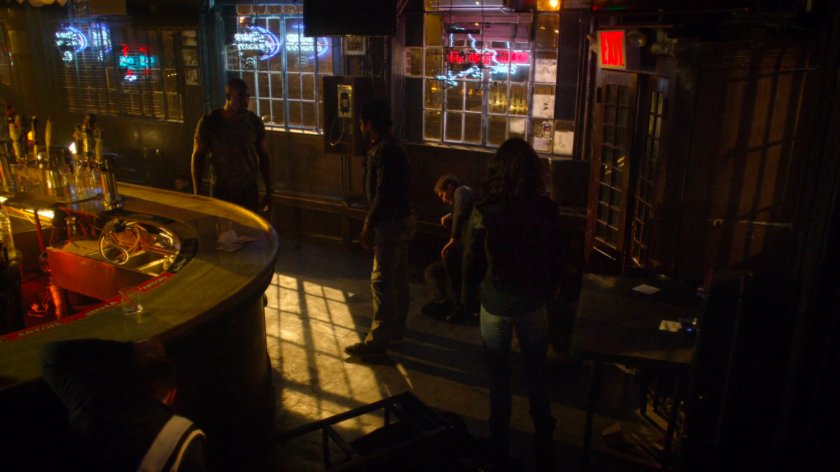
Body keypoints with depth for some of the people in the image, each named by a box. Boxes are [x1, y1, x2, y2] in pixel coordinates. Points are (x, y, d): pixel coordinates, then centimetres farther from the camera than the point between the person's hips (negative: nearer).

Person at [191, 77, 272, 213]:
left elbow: (263, 158, 5)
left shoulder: (254, 122, -2)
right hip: (222, 192, -2)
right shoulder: (209, 122, -9)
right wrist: (197, 195, -5)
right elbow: (197, 157, -3)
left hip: (249, 191, 2)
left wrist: (269, 192, 3)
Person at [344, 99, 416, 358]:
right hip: (401, 220, 11)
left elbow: (383, 193, -24)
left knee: (381, 281, -5)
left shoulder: (384, 150, -19)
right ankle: (395, 329, 29)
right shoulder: (390, 147, 13)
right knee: (398, 278, 17)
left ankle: (377, 341, 2)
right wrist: (370, 222, 19)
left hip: (391, 223, -11)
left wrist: (368, 226, -16)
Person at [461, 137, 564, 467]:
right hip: (533, 299, 2)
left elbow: (471, 261, -9)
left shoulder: (484, 211, -16)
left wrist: (468, 295, 6)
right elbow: (556, 258, -3)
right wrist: (547, 291, 14)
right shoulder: (546, 209, -12)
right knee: (536, 372, 19)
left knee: (498, 375, 15)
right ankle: (543, 443, 31)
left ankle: (500, 443, 29)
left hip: (495, 299, -1)